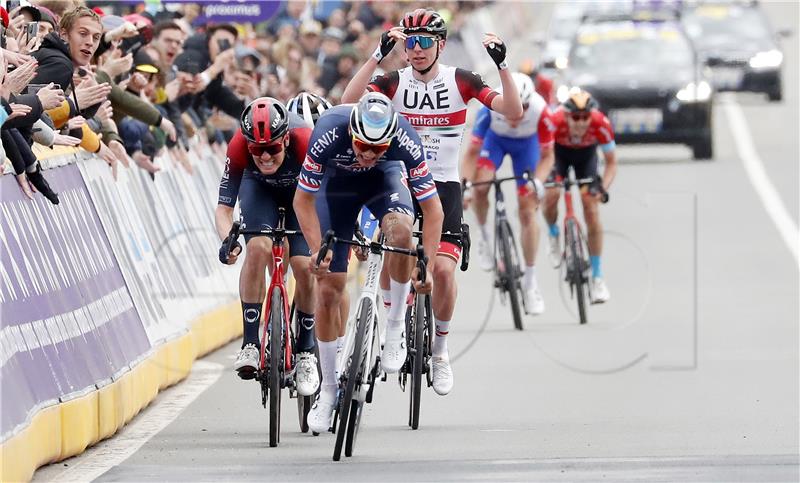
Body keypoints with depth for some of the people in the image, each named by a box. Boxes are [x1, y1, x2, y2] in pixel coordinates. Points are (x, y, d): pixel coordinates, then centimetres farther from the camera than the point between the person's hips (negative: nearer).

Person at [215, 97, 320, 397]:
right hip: (260, 188, 1)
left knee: (304, 265, -15)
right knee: (258, 248, -26)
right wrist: (227, 239, -49)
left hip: (304, 190, -1)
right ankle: (250, 343, -19)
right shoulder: (239, 147, -35)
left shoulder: (306, 143, -40)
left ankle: (306, 352, 4)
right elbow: (224, 207, -29)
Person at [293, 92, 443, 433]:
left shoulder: (406, 141, -35)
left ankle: (396, 326, -16)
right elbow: (303, 200, -23)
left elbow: (432, 207, -26)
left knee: (399, 227, -35)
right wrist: (317, 250, -33)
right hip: (338, 181, 0)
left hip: (384, 176, 0)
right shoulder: (328, 134, -36)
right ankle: (328, 389, 8)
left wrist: (427, 267, -33)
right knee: (328, 287, -5)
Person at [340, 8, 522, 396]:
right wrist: (379, 55, -28)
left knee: (443, 268, -16)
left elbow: (513, 112, -11)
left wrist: (502, 64, -24)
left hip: (444, 186, -1)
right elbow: (349, 102, -21)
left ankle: (440, 348, 4)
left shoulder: (460, 81, -3)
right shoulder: (394, 82, -3)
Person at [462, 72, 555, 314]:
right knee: (481, 184, -29)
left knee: (528, 212, -5)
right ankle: (484, 237, 0)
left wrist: (537, 182, -39)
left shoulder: (540, 111, -37)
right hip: (496, 140, 0)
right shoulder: (490, 108, -37)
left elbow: (547, 156, -22)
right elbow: (472, 152, -25)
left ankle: (530, 281, 7)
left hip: (526, 144, 0)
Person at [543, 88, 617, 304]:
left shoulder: (601, 124, -36)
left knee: (591, 209, -10)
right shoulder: (555, 122, -39)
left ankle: (597, 277, -4)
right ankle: (553, 235, 14)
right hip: (559, 151, 0)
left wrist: (603, 187, -39)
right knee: (551, 195, -23)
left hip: (586, 153, 0)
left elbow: (611, 162, -24)